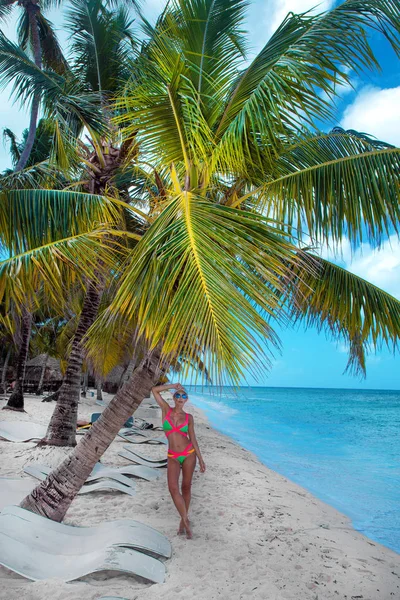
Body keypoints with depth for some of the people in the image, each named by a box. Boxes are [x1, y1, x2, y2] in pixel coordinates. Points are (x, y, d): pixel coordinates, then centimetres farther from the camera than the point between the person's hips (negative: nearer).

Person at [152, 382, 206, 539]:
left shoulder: (188, 417, 0)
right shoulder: (166, 409, -1)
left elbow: (193, 438, 4)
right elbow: (154, 390, -9)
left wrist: (201, 459, 3)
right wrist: (173, 385, -9)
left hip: (189, 454, 1)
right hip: (173, 457, -1)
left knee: (186, 487, 8)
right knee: (173, 488, -17)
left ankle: (183, 520, 26)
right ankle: (186, 521, -1)